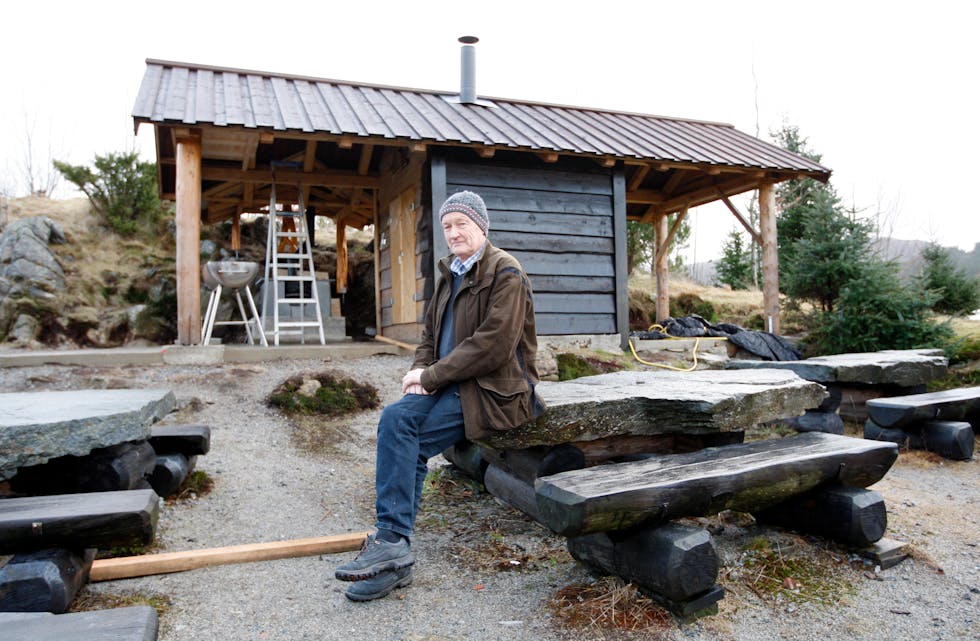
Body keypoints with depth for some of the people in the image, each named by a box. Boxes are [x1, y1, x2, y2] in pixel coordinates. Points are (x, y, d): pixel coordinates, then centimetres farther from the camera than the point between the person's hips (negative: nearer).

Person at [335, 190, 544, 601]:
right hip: (451, 383, 8)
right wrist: (420, 370, -1)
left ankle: (393, 546, -14)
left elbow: (493, 346, -19)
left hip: (494, 389, -7)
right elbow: (430, 333, 21)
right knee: (395, 418, -20)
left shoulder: (505, 273, -9)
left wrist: (432, 376, -15)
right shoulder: (449, 275, 18)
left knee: (404, 436, -23)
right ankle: (392, 545, -19)